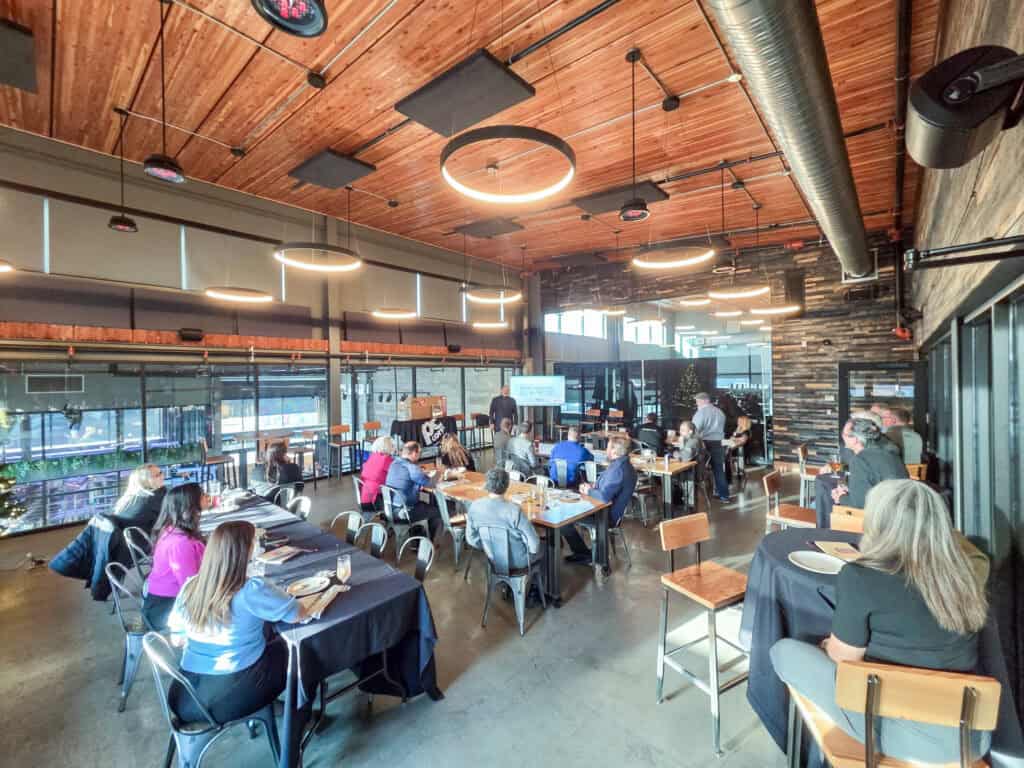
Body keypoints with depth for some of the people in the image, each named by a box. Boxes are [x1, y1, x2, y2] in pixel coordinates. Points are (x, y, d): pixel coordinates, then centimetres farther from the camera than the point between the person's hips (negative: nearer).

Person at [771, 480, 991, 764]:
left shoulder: (860, 576, -22)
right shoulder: (958, 573, -4)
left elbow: (843, 657, -10)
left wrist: (828, 645, 12)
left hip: (905, 733, -6)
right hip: (971, 736, 6)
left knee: (785, 651, 7)